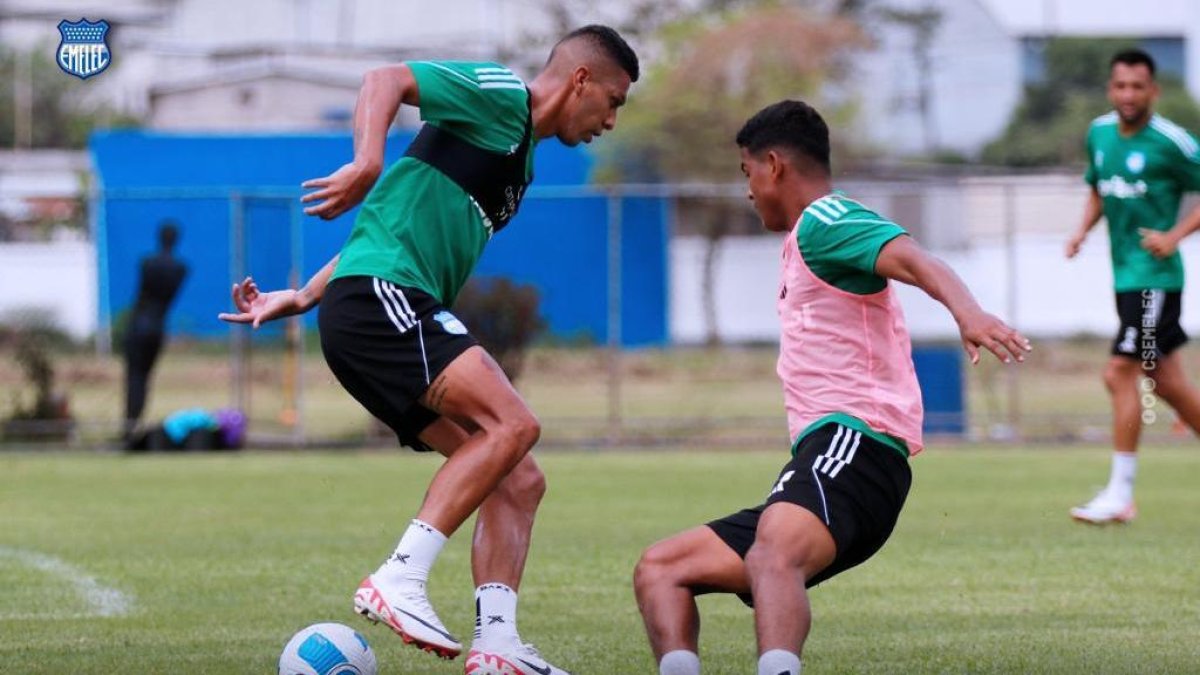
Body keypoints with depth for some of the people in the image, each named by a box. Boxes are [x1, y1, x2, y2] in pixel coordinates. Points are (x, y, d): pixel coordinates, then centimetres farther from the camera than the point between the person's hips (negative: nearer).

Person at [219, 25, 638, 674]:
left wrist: (302, 298, 29)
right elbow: (385, 81, -15)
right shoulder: (498, 95, 1)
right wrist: (368, 164, -33)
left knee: (518, 481, 2)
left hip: (406, 317, 10)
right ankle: (397, 580, -28)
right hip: (377, 300, -10)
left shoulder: (519, 164, 28)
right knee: (512, 422, -24)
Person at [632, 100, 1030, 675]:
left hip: (851, 440, -10)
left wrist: (967, 312, -39)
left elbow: (910, 259, -19)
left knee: (770, 557, -39)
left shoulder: (823, 219, 0)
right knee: (659, 569, 8)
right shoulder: (808, 238, 30)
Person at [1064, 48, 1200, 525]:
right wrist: (1083, 230, 7)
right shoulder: (1099, 133, 9)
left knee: (1121, 373, -12)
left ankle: (1120, 494, -7)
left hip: (1154, 276, -7)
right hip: (1126, 276, 7)